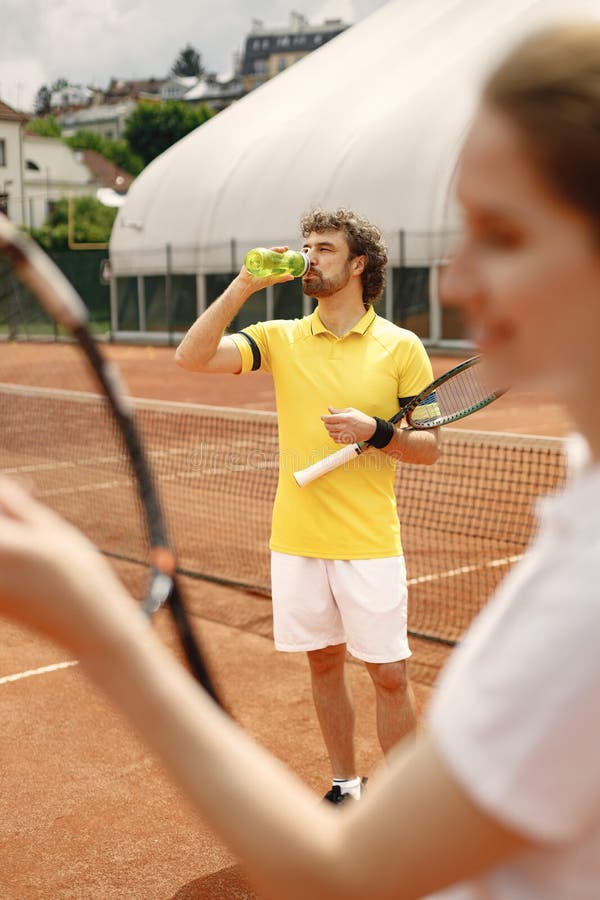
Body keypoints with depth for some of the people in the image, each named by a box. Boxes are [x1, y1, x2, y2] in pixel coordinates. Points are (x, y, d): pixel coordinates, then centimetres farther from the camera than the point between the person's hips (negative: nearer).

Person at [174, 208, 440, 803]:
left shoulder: (400, 347, -2)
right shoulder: (281, 339, 4)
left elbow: (429, 446, 0)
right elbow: (192, 357, -9)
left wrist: (375, 431, -18)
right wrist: (244, 284, -13)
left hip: (369, 542, -3)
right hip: (297, 539, 3)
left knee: (389, 674, 2)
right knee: (324, 662, 15)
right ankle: (345, 785, 32)